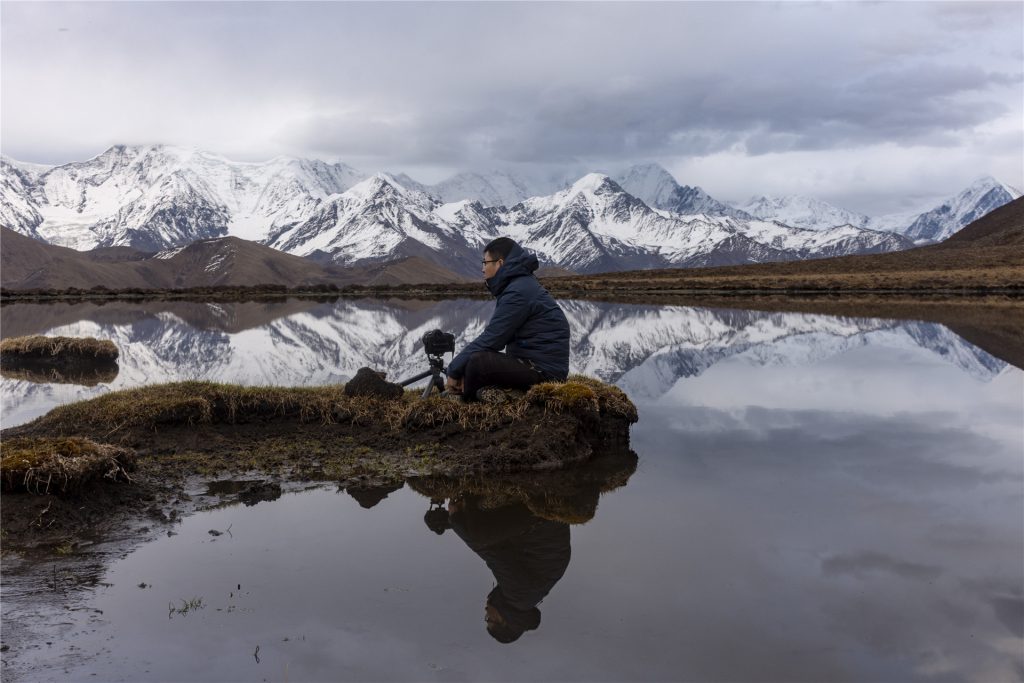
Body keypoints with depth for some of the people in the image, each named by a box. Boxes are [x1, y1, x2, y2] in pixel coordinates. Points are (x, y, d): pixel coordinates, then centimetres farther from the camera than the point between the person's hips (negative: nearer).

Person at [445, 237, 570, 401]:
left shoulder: (519, 292, -17)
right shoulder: (520, 285, 15)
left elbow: (490, 339, -20)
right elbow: (494, 337, 12)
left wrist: (454, 370, -10)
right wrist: (460, 368, 2)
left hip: (544, 371, -11)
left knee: (477, 363, -25)